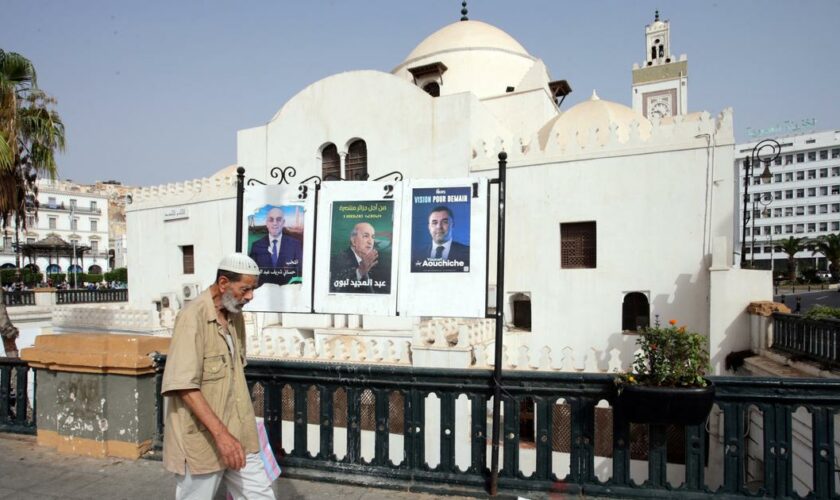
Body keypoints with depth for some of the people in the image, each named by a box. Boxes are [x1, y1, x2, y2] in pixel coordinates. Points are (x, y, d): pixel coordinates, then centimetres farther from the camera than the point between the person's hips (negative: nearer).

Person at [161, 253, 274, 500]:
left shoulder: (235, 316, 7)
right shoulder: (192, 317, -18)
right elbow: (184, 386, -24)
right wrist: (220, 433, -28)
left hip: (237, 434, 7)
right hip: (200, 440, -7)